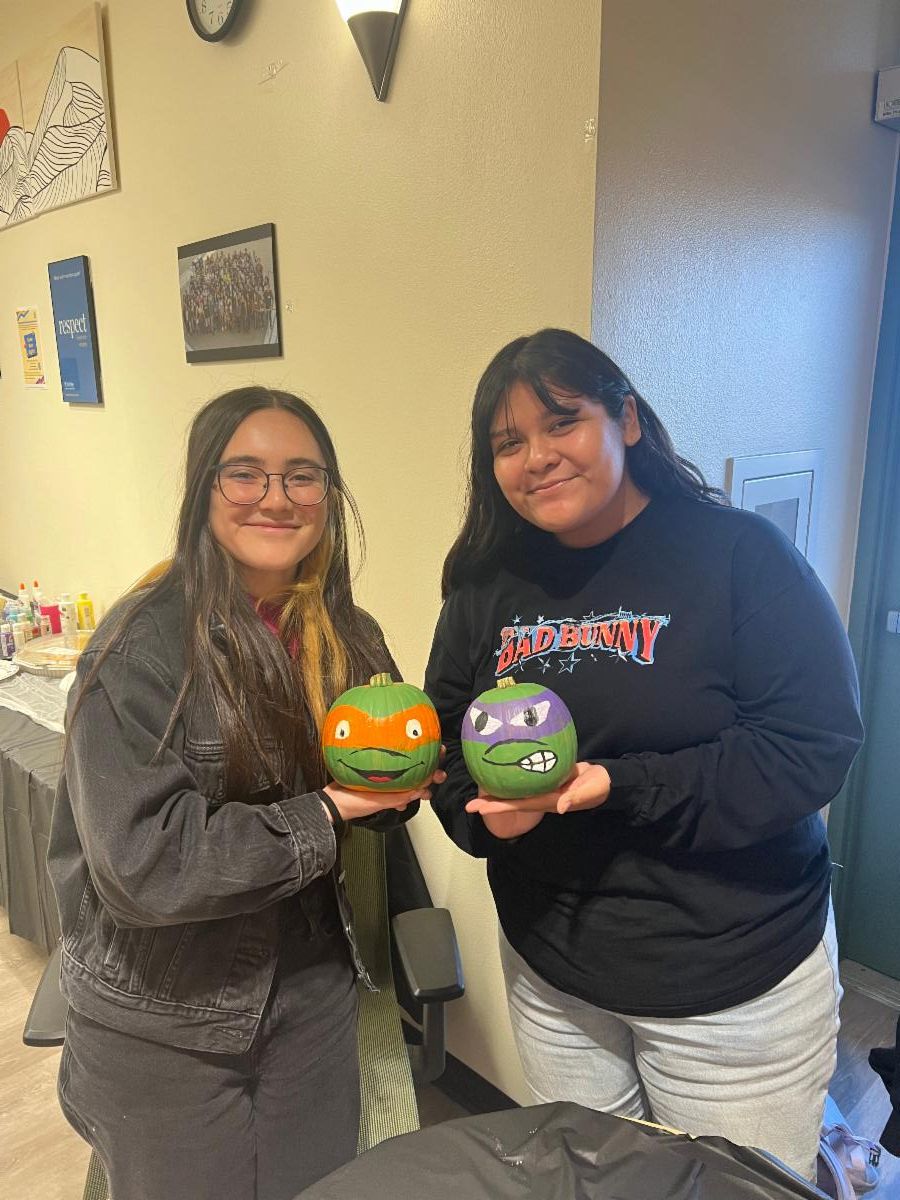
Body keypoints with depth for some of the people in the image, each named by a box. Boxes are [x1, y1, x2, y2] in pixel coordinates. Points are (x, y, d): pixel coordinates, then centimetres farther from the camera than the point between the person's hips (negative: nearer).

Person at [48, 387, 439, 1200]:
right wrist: (325, 815, -22)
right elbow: (140, 863, -26)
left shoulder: (347, 638, -4)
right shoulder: (146, 646, -21)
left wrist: (400, 785, -13)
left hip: (313, 994, 5)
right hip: (164, 1026, -4)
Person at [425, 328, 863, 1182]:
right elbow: (445, 742, 4)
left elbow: (814, 745, -20)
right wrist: (483, 811, -17)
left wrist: (618, 787, -28)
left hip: (735, 983, -3)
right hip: (550, 970, 4)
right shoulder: (488, 584, 0)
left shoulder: (738, 554, -15)